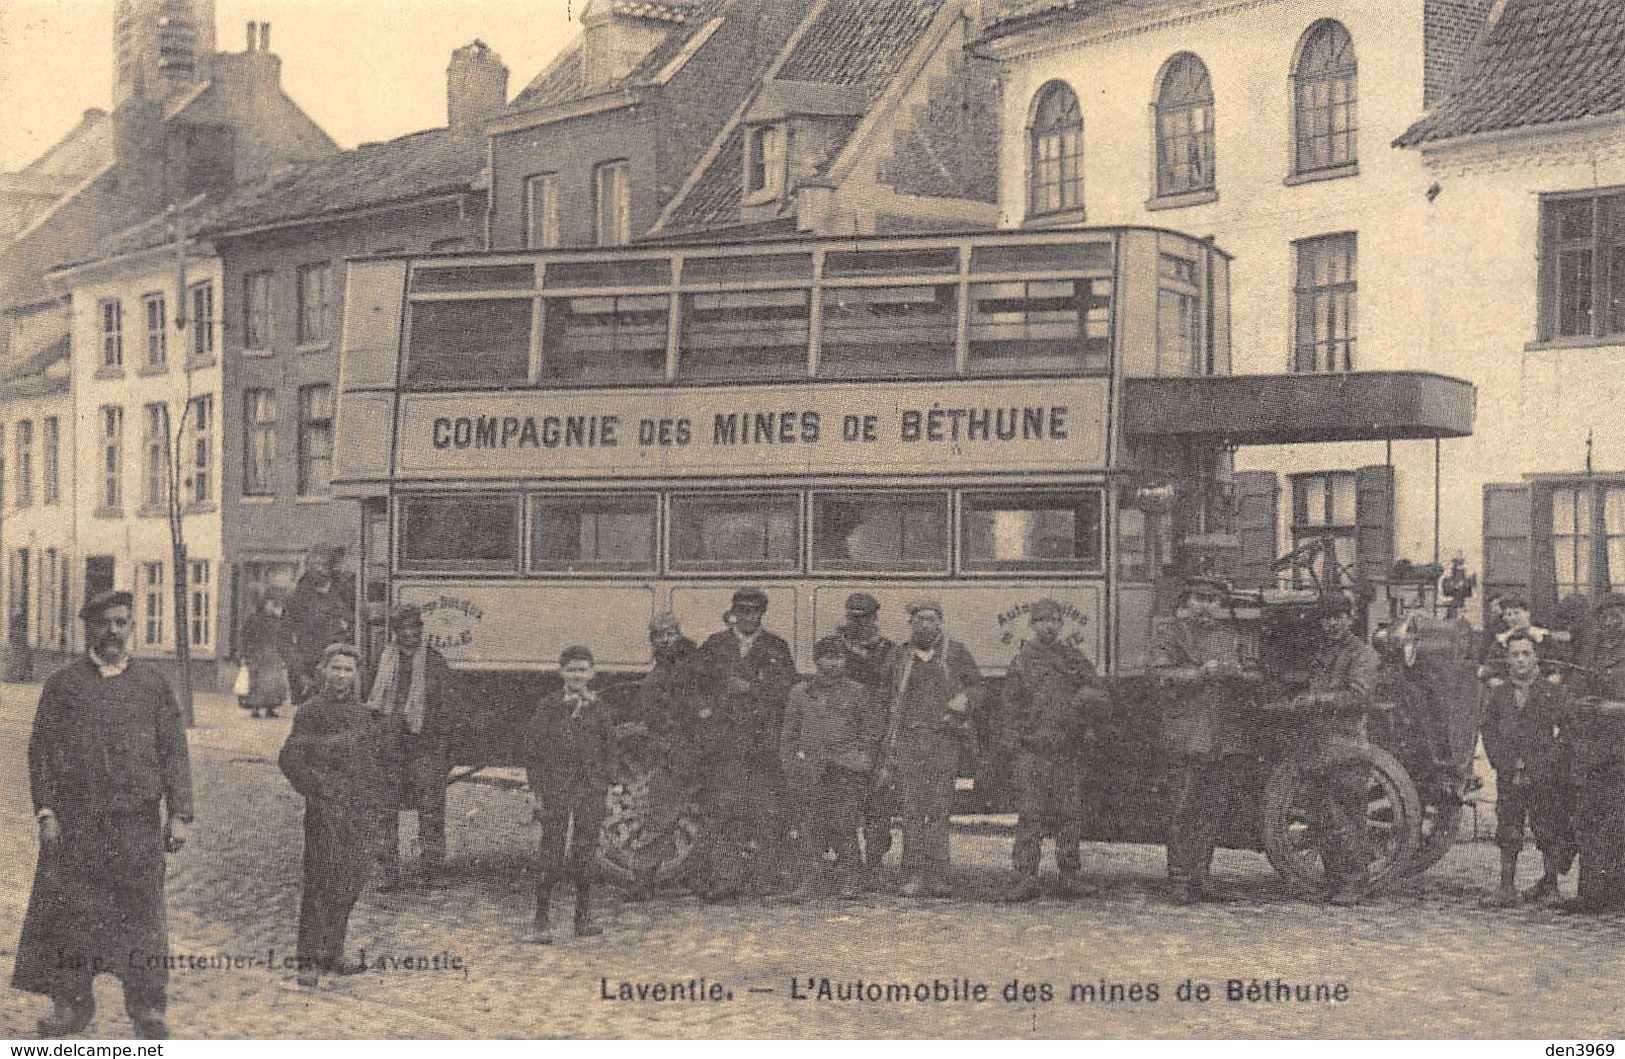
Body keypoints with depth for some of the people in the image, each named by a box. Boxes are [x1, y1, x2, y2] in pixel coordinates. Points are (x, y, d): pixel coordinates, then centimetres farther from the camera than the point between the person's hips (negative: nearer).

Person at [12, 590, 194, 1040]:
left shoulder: (152, 682, 8)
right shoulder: (63, 684, 7)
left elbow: (174, 751, 7)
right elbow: (42, 750, 4)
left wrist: (179, 814, -1)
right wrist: (45, 812, -6)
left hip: (138, 820, 0)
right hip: (74, 821, 0)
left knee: (140, 912, 1)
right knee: (67, 910, 2)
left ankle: (147, 1008, 10)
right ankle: (71, 1003, 14)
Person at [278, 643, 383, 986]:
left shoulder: (361, 714, 16)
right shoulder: (311, 711, -6)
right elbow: (289, 759, -11)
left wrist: (374, 804, 14)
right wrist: (318, 794, -13)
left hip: (360, 815, 7)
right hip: (327, 813, -7)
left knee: (351, 883, 9)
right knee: (321, 884, -8)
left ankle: (332, 955, 19)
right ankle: (309, 961, -4)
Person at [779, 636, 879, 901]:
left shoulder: (857, 693, 10)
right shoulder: (800, 693, 12)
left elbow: (868, 733, 12)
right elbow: (788, 734, 15)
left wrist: (865, 767, 4)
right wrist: (788, 769, 7)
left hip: (847, 769, -1)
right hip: (810, 767, 1)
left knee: (844, 824, -6)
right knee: (809, 824, -4)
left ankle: (848, 878, 7)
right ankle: (810, 878, 3)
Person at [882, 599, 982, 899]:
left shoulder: (956, 652, 7)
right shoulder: (903, 657, 12)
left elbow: (976, 683, 18)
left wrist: (964, 699, -6)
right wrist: (889, 749, 13)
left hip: (945, 739, -1)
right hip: (910, 739, 1)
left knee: (939, 810, -3)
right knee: (913, 810, -5)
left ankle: (937, 877, 0)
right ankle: (914, 877, -4)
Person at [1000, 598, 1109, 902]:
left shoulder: (1074, 658, 11)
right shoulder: (1022, 660, 9)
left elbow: (1099, 690, 8)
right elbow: (1010, 705, 9)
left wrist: (1083, 701, -14)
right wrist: (1009, 742, 1)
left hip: (1069, 748, 1)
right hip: (1032, 748, -1)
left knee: (1069, 813, 4)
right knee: (1029, 813, -8)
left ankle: (1069, 874, 14)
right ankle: (1026, 879, -8)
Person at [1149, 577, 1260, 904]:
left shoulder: (1230, 637, 20)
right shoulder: (1173, 635, 4)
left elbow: (1251, 676, 22)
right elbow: (1161, 671, -10)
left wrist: (1239, 673, -1)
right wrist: (1202, 672, -20)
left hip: (1227, 736, 5)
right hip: (1189, 733, -5)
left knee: (1217, 809, 4)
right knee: (1187, 809, -8)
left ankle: (1199, 876, 11)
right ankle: (1179, 880, -4)